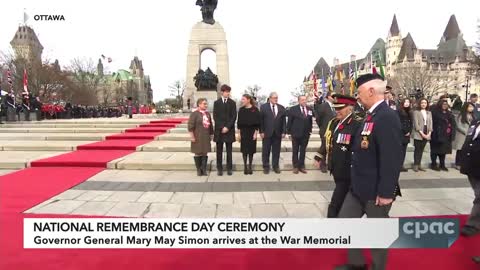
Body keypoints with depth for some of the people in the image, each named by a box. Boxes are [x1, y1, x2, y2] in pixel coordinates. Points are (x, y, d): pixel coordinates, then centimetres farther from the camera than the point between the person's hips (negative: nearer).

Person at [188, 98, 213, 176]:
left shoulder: (208, 114, 10)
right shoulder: (194, 114, -8)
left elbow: (210, 125, 17)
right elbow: (190, 126, -11)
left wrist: (211, 135, 16)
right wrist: (192, 136, -14)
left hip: (206, 137, 5)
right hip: (198, 137, -5)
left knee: (205, 153, 7)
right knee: (198, 153, 4)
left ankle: (204, 169, 16)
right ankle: (199, 170, 16)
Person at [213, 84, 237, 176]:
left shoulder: (232, 103, 5)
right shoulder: (217, 103, 6)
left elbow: (234, 116, 0)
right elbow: (215, 116, 1)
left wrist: (227, 127, -11)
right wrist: (221, 127, -10)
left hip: (229, 129, 0)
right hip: (219, 129, 0)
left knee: (229, 150, 4)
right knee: (219, 150, 3)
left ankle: (229, 168, 11)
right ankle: (219, 168, 10)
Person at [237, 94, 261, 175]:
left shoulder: (255, 109, -4)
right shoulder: (241, 110, 3)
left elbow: (257, 122, -4)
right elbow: (239, 122, 5)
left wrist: (256, 133, -8)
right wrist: (239, 133, 1)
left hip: (252, 132, -2)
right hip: (243, 132, 2)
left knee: (251, 150, 4)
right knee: (244, 150, 3)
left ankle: (250, 167, 14)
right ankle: (245, 167, 12)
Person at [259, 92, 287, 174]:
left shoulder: (282, 108, 8)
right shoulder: (263, 107, 0)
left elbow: (284, 121, 7)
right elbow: (261, 120, -2)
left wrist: (284, 132, 0)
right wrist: (261, 131, -8)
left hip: (278, 133, 2)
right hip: (267, 133, -2)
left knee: (276, 151, 7)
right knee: (266, 151, 5)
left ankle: (275, 166, 19)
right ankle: (266, 167, 16)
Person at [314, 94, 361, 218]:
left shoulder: (356, 125, -20)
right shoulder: (334, 123, 8)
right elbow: (328, 141, 19)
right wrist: (319, 157, 19)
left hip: (347, 173, -8)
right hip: (336, 169, 8)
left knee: (334, 206, -4)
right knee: (343, 201, 25)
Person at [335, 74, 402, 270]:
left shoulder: (387, 117, -22)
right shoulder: (371, 115, 8)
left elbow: (392, 159, -25)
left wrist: (386, 192, -23)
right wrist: (356, 181, 17)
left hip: (376, 191, -9)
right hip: (358, 187, 9)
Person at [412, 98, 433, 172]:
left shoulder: (429, 112, 15)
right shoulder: (416, 112, -1)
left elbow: (431, 123, 10)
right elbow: (416, 124, -8)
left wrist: (429, 133, -3)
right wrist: (421, 133, -13)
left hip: (426, 134, 4)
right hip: (418, 134, -4)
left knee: (421, 150, 7)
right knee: (417, 150, -2)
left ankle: (419, 164, 12)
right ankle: (416, 165, 2)